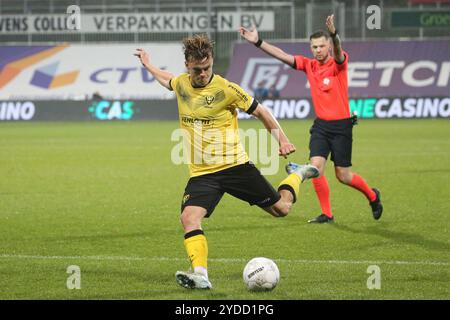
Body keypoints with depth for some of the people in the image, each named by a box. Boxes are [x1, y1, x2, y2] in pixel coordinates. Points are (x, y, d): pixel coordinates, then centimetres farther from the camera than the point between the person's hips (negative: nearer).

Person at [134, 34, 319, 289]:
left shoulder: (225, 89, -11)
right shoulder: (181, 83, 3)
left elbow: (261, 112, 1)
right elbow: (167, 80, 32)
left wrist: (282, 139, -2)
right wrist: (149, 66, 44)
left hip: (235, 165, -3)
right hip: (201, 173, 3)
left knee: (281, 208, 6)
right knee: (189, 217, -23)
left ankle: (298, 176, 38)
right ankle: (201, 275, -27)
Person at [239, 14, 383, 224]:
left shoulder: (338, 63, -10)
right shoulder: (309, 65, 3)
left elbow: (338, 52, -33)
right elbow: (283, 56, -2)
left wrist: (334, 34, -55)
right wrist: (258, 42, -13)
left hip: (341, 126, -4)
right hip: (320, 125, 4)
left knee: (342, 175, 1)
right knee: (316, 165, -12)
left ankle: (372, 196, 30)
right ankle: (326, 214, 0)